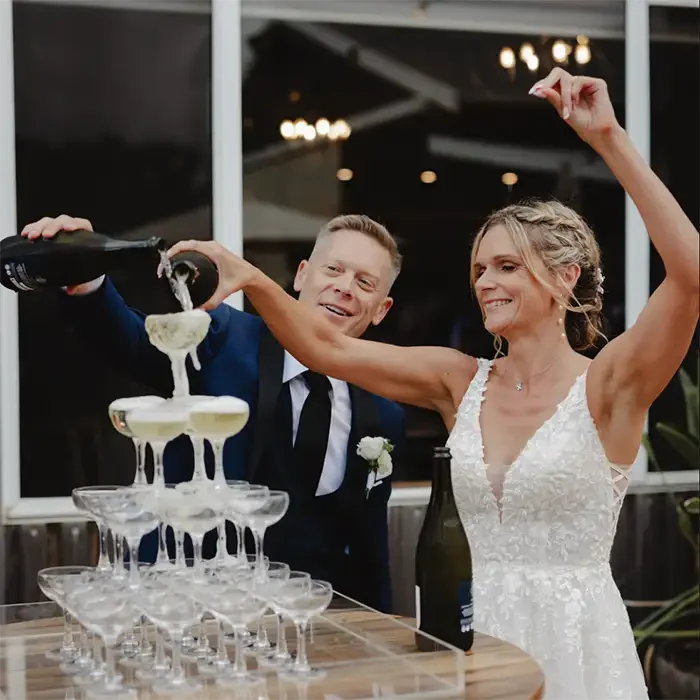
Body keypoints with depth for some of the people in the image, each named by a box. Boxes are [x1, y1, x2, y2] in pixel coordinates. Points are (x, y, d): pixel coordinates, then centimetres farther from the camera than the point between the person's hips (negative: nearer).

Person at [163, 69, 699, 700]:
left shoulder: (607, 386, -9)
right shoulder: (461, 382, 4)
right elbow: (325, 348, 0)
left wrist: (610, 139, -28)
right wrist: (251, 278, -16)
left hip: (575, 638, -4)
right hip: (481, 633, 4)